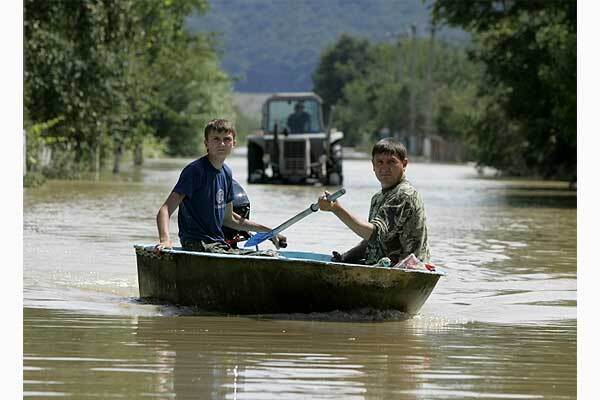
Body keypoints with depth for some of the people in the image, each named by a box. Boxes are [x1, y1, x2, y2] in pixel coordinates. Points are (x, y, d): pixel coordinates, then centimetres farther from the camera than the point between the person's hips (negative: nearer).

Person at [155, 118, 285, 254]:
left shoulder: (226, 173, 12)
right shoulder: (195, 170, -12)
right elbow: (165, 210, -19)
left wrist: (269, 232, 25)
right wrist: (165, 240, -37)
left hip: (219, 244, 8)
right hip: (197, 246, -8)